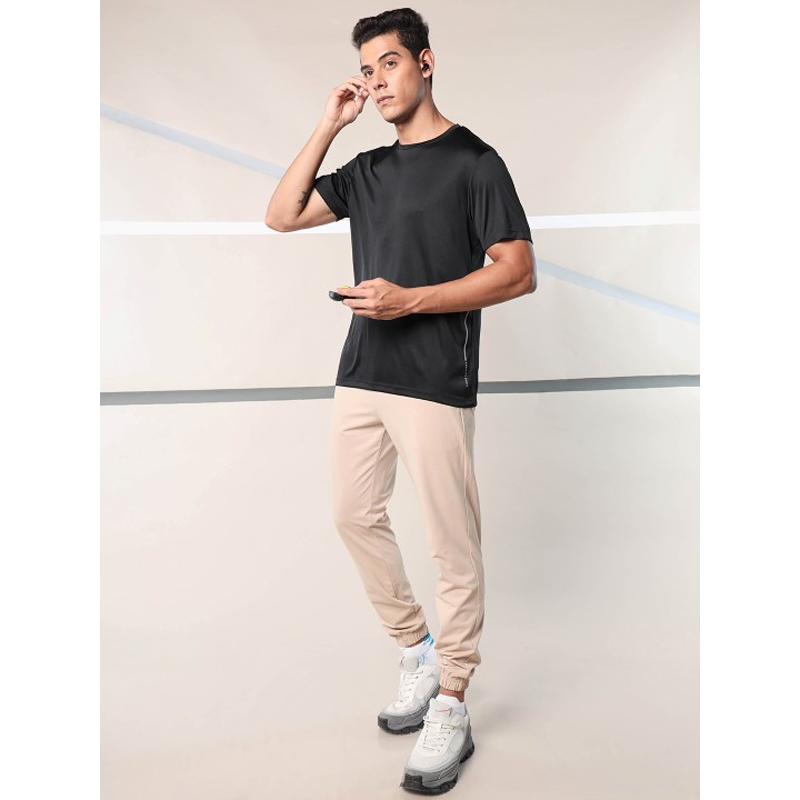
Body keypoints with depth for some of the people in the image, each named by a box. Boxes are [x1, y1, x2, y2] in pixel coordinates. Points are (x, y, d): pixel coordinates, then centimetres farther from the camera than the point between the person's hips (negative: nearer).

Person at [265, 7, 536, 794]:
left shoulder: (472, 161, -3)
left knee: (452, 546, -1)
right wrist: (327, 126, 7)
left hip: (434, 384, -7)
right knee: (354, 516, 12)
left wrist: (411, 300, -18)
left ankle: (450, 710, 12)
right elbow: (281, 215, 12)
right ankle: (417, 653, 30)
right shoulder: (366, 169, 16)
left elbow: (518, 272, -10)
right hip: (360, 375, 8)